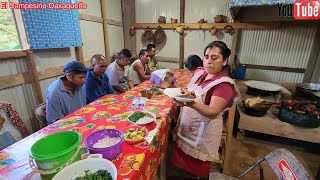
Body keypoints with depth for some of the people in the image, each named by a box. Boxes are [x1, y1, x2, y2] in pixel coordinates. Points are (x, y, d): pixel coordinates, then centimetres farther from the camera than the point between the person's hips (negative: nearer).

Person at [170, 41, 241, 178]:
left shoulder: (224, 85, -21)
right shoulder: (199, 72, 0)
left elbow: (213, 112, -32)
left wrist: (191, 104, -48)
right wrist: (180, 98, -2)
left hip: (203, 133, -6)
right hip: (185, 127, 7)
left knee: (198, 169, 15)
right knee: (183, 161, 24)